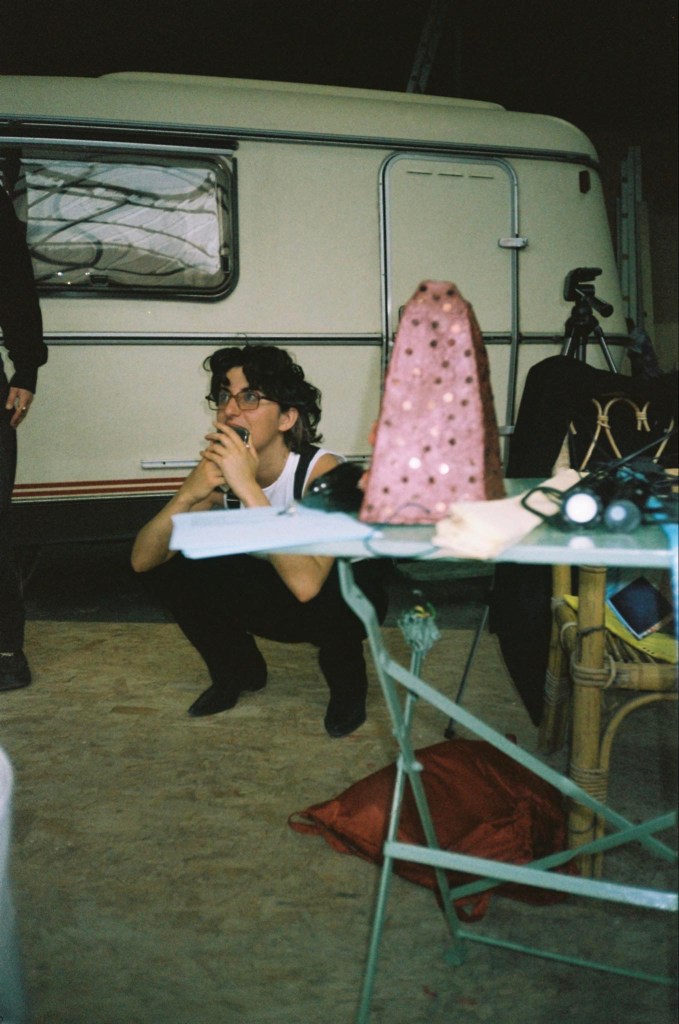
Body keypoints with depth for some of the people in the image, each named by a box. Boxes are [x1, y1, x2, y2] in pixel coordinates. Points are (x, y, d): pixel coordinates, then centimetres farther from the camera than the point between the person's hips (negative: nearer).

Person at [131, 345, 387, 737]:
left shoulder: (322, 470, -30)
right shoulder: (220, 471, -15)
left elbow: (306, 583, -45)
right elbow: (142, 561, -20)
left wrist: (248, 489, -47)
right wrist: (187, 495, -37)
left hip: (346, 600, -5)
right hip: (274, 598, 5)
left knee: (321, 594, -39)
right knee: (171, 568, -14)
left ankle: (348, 682, -4)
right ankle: (239, 670, 12)